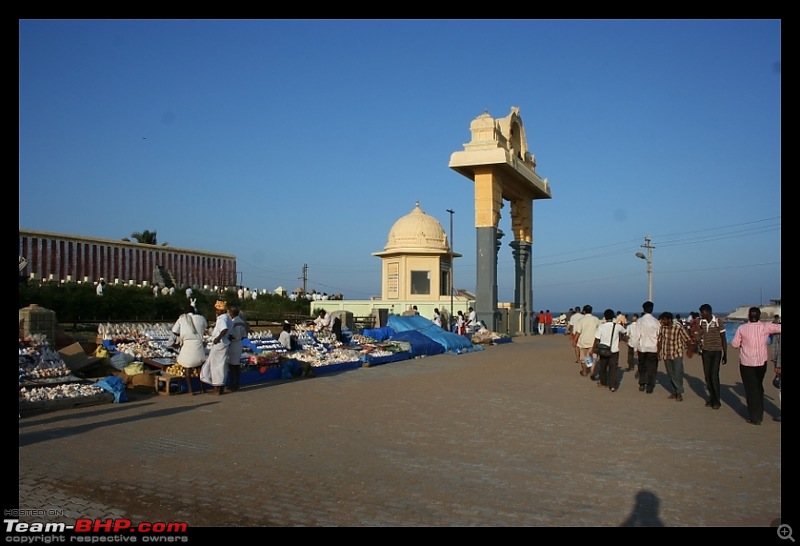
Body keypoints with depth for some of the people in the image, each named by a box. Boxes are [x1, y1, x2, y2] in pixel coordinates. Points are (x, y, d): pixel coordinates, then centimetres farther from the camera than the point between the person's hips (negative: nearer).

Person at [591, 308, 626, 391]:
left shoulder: (601, 326, -10)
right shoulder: (618, 326, -7)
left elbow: (597, 339, -9)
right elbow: (624, 331, 16)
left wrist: (594, 348, 3)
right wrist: (621, 324, 36)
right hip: (614, 351, 0)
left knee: (603, 367, 17)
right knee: (613, 368, 5)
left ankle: (603, 383, 31)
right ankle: (613, 386, 0)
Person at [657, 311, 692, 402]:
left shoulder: (679, 327, -13)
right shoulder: (662, 328, -1)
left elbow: (687, 339, -7)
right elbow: (660, 340, 9)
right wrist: (659, 352, 9)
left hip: (677, 354, -4)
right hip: (666, 354, 4)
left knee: (678, 374, -7)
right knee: (670, 374, 10)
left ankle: (679, 393, 6)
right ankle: (674, 392, 22)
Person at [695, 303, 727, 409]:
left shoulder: (718, 322, -9)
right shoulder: (701, 322, 2)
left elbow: (723, 339, -2)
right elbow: (698, 337, 6)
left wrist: (725, 354, -1)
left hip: (716, 352, -4)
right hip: (705, 352, 4)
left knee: (714, 376, -7)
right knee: (707, 376, 5)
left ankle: (716, 401, 3)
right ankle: (711, 397, 18)